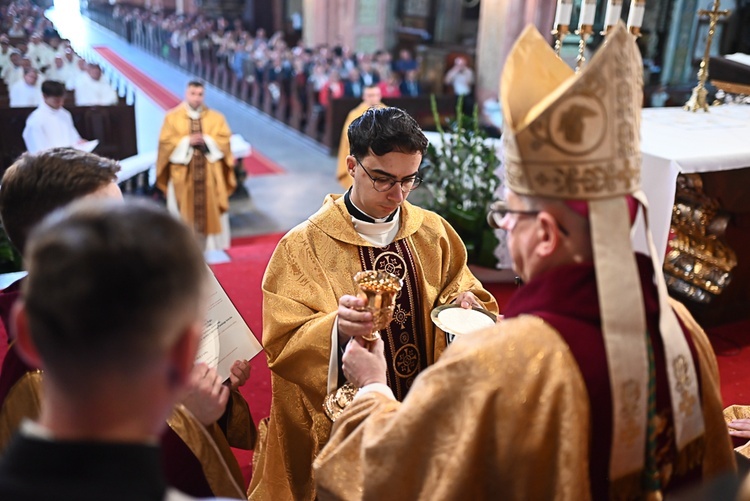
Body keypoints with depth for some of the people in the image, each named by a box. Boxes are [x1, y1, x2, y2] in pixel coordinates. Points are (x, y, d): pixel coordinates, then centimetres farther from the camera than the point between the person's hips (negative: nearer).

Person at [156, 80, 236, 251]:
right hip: (183, 173, -1)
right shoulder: (172, 116, 4)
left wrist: (206, 140, -14)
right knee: (185, 210, 1)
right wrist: (187, 141, -15)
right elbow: (165, 142, -3)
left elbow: (224, 139, 0)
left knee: (211, 208, 2)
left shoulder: (215, 117, 7)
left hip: (209, 172, 1)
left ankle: (212, 245, 10)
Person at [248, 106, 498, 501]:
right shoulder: (304, 245, -14)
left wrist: (464, 302, -13)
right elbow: (283, 343, -17)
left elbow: (457, 286, 10)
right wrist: (335, 329, -37)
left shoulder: (433, 231, -3)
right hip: (343, 425, -3)